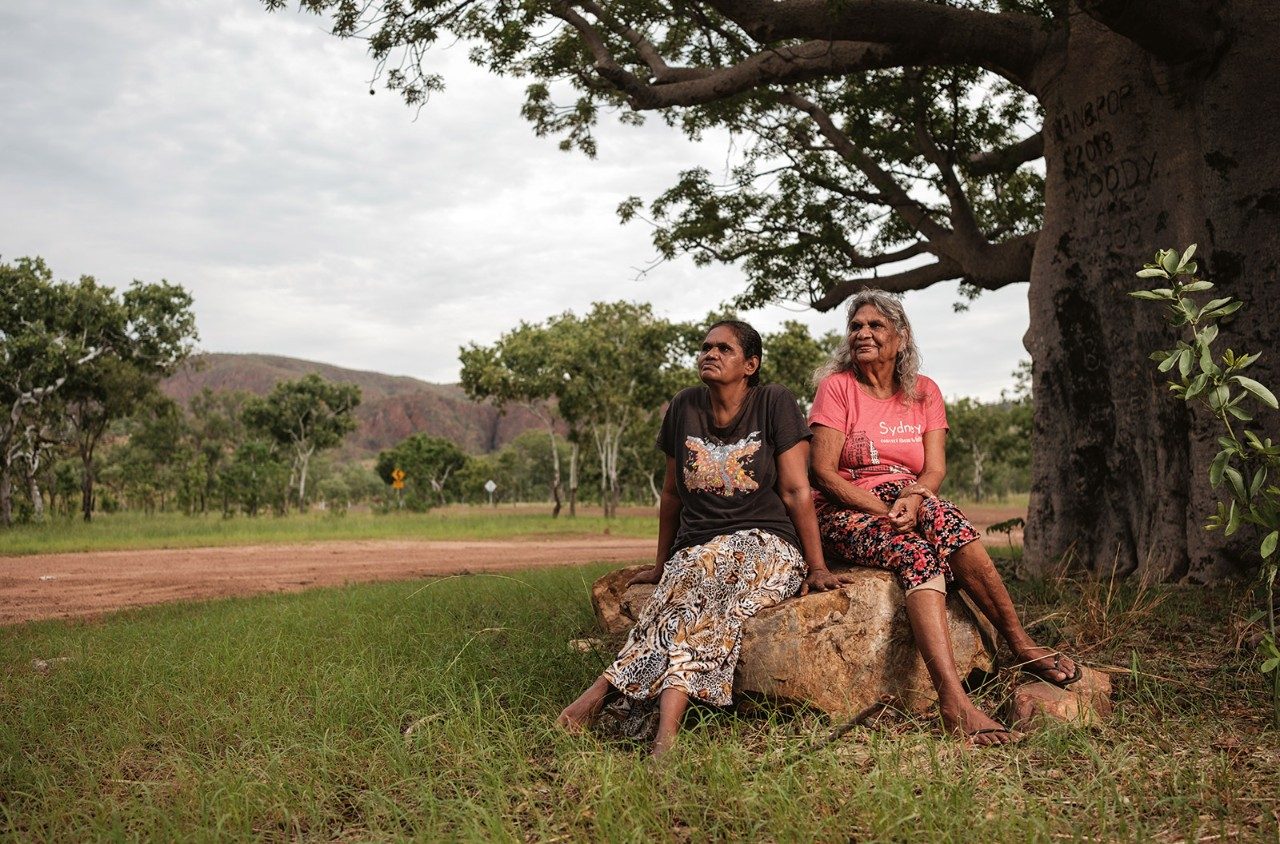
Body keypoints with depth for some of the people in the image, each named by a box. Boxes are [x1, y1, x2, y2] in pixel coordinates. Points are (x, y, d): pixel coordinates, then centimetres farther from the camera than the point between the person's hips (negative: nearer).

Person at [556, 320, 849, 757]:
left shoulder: (775, 403, -1)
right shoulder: (684, 407, 9)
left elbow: (796, 491, -2)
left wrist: (817, 566, -6)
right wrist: (661, 564, 21)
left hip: (766, 546, -3)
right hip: (694, 550, 3)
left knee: (705, 577, -36)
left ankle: (604, 690, -43)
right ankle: (667, 729, -46)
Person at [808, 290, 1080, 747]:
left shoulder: (923, 392, 10)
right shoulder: (837, 386, 0)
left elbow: (934, 469, 0)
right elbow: (823, 471, -9)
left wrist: (912, 499, -23)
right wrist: (882, 509, -20)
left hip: (910, 506, 3)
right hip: (847, 513, -3)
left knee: (935, 511, -33)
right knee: (914, 553, -34)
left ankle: (1020, 644, -31)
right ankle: (954, 700, -45)